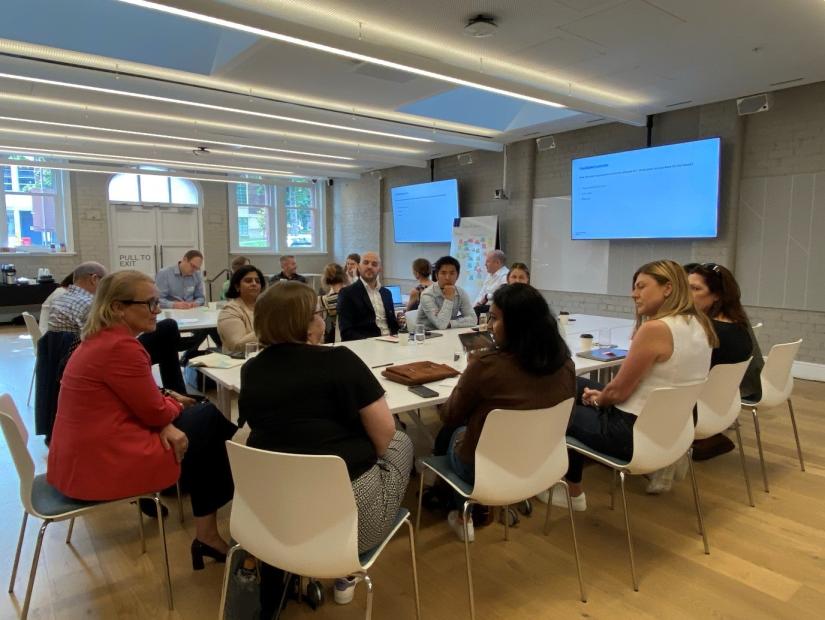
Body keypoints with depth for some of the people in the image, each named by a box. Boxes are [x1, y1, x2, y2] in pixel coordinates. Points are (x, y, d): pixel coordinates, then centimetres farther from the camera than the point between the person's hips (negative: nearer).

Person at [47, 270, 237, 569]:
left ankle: (208, 534, 20)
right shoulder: (121, 347, -22)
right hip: (106, 464, -10)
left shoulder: (99, 339, 10)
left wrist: (166, 401, -1)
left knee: (203, 416, 15)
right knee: (211, 419, 4)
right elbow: (155, 412, -13)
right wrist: (175, 406, 8)